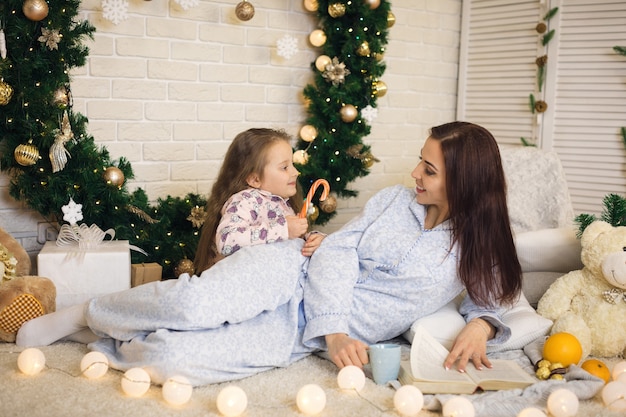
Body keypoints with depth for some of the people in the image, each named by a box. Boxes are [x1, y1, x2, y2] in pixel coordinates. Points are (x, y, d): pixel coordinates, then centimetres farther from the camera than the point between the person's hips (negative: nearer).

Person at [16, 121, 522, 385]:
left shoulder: (476, 251, 3)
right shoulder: (395, 200, 4)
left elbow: (491, 300, 14)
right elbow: (338, 249, -2)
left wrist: (481, 326, -12)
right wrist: (334, 328, -16)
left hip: (303, 335, -1)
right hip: (293, 273, 1)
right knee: (194, 304, -30)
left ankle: (107, 346, 7)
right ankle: (86, 314, 0)